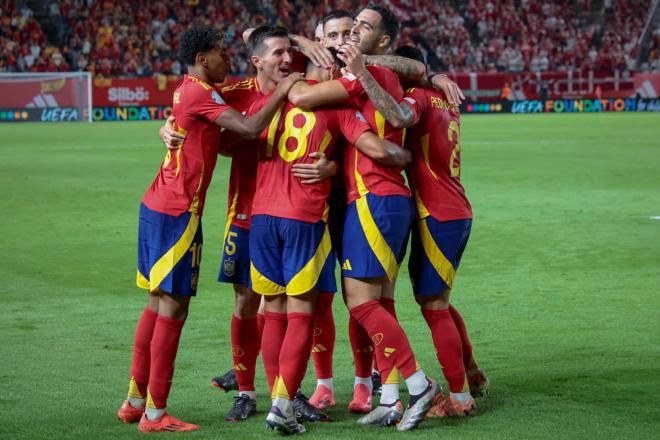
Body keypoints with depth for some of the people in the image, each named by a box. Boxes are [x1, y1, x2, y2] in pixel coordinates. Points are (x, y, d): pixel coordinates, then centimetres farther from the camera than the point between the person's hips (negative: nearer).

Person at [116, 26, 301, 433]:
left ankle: (135, 402, 21)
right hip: (178, 212, -10)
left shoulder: (187, 90, 14)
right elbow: (249, 128, -23)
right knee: (173, 309, -5)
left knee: (158, 304, 15)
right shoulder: (200, 93, -15)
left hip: (158, 206, 10)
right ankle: (155, 414, -2)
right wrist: (282, 92, -13)